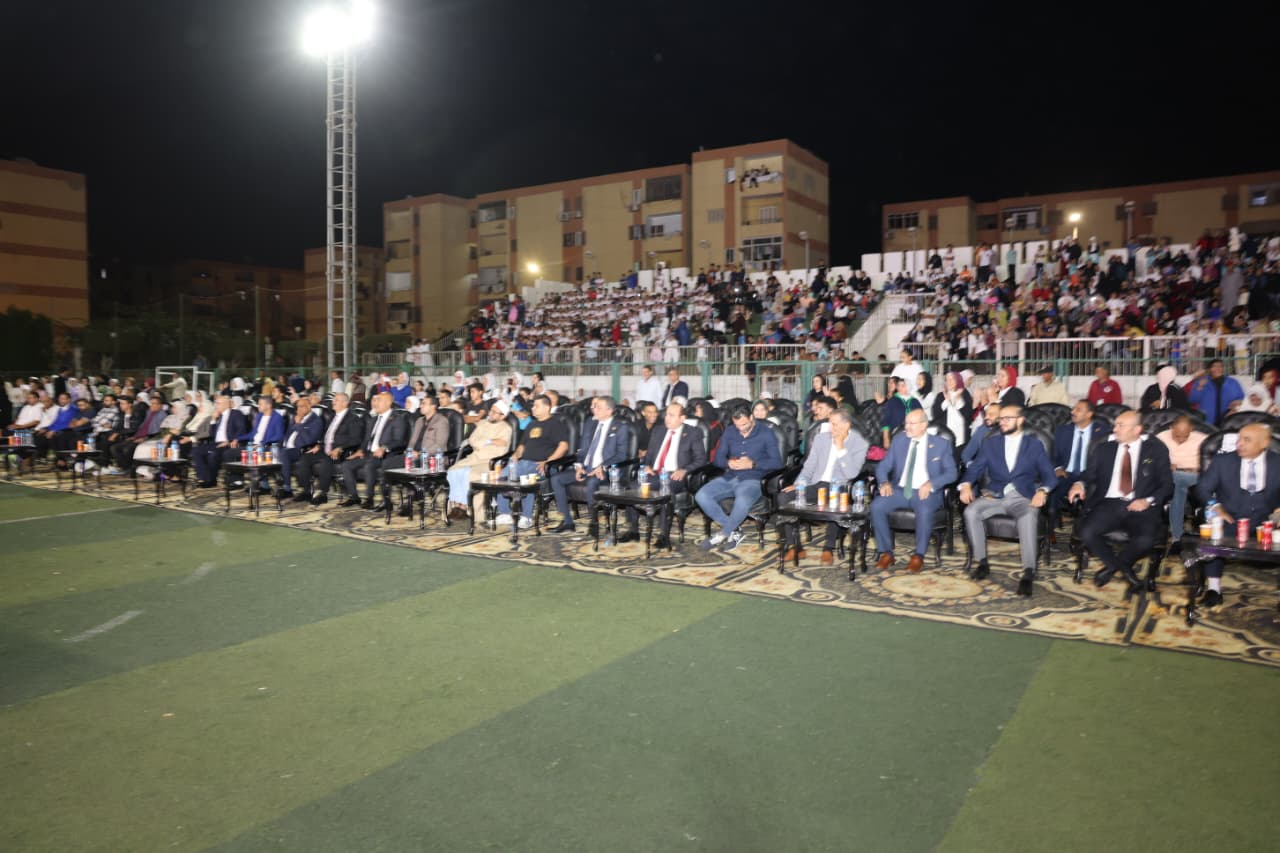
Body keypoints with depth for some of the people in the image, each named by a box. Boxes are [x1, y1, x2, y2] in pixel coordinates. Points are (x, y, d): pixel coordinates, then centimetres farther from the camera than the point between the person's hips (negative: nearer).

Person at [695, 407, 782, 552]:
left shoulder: (766, 433, 3)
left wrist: (752, 464, -17)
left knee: (742, 502, -39)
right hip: (729, 478, 5)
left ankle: (723, 535, -12)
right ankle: (734, 532, -12)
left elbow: (777, 462, -4)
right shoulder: (729, 433, 16)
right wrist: (728, 463, -11)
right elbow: (717, 459, 13)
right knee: (701, 496, -23)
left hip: (752, 479, -4)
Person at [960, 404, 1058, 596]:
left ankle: (1028, 573, -35)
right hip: (994, 496, 2)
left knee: (1029, 516, -37)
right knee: (970, 511, -28)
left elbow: (1048, 474, 3)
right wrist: (966, 485, -13)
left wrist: (1042, 491, -19)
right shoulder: (990, 444, 17)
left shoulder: (1034, 445, 12)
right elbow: (975, 469, 9)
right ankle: (982, 562, -15)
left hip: (1023, 498, -2)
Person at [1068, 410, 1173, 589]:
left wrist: (1149, 501, -12)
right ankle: (1124, 569, -1)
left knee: (1145, 539, -33)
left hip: (1141, 507, -2)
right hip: (1109, 504, 2)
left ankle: (1112, 566, 0)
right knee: (1086, 532, -28)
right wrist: (1080, 484, -12)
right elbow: (1090, 474, 12)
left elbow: (1167, 484, 6)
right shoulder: (1105, 449, 18)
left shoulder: (1156, 450, 11)